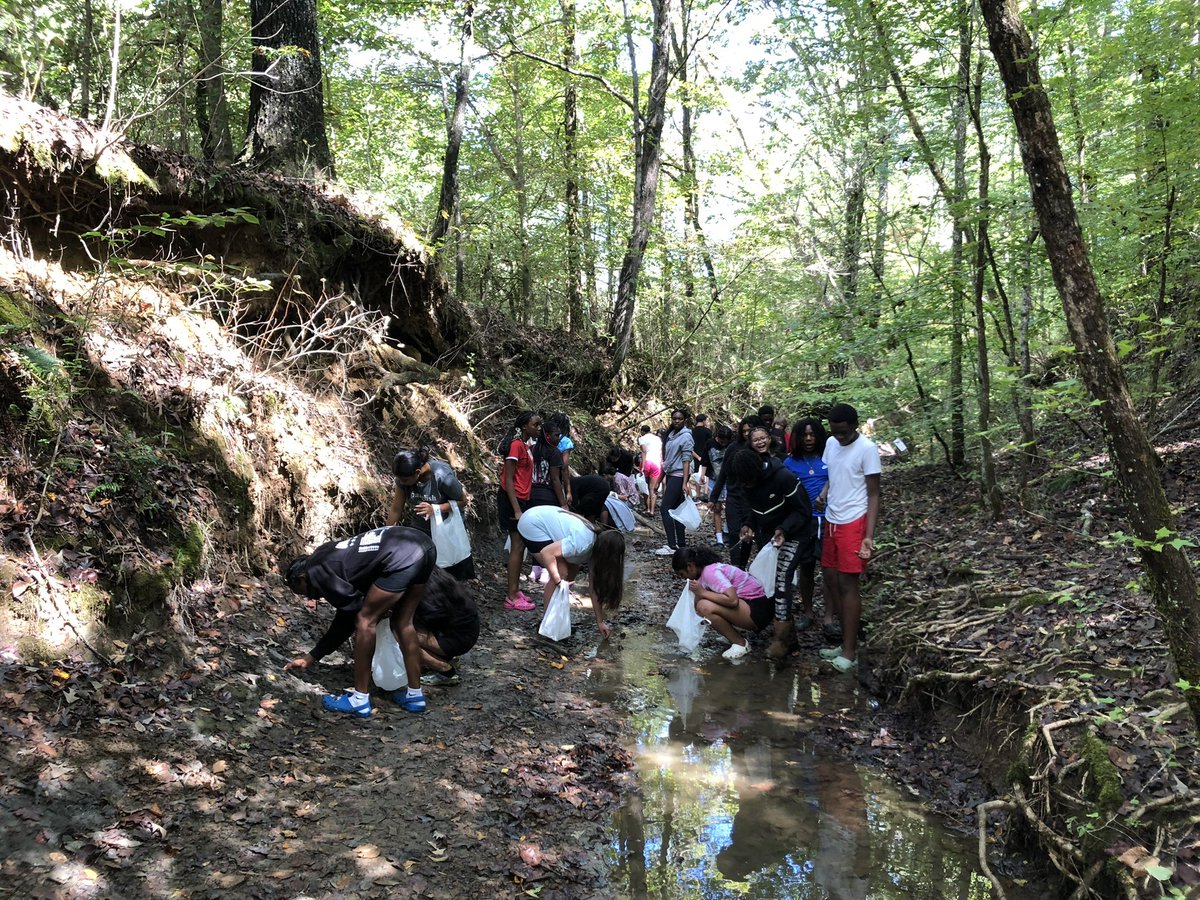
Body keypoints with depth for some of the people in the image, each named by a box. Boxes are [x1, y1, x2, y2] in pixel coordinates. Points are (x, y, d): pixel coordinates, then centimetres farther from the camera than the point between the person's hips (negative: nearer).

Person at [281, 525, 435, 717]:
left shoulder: (315, 570, 8)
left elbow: (354, 606, 4)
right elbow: (346, 617, 36)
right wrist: (311, 656, 42)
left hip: (403, 556, -9)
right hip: (423, 545, 9)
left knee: (366, 621, 5)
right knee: (402, 622, 21)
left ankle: (360, 700, 13)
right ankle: (415, 695, 26)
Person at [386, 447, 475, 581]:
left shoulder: (442, 477, -32)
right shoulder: (404, 476, -19)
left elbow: (462, 499, -17)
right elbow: (396, 509, -9)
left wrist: (434, 508, -30)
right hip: (419, 528, 3)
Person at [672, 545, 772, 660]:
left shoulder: (710, 572, -19)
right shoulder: (706, 568, 10)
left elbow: (732, 600, -31)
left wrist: (703, 593, -21)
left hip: (758, 611, -10)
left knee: (705, 607, -25)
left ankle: (740, 643, -7)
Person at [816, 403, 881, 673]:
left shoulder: (867, 449, -14)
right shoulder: (831, 444, 6)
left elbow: (873, 495, -12)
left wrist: (869, 536, -19)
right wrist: (823, 494, -3)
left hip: (853, 524, -7)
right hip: (831, 521, 8)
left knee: (847, 584, -5)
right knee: (831, 581, 11)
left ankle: (850, 651, 2)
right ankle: (847, 640, 22)